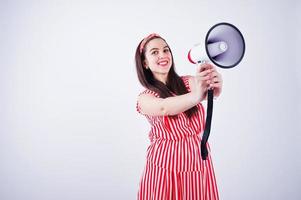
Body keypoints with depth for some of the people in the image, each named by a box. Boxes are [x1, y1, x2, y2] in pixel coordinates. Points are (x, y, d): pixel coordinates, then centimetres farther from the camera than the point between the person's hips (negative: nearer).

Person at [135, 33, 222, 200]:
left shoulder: (188, 83, -1)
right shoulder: (145, 98, -6)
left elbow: (212, 92, -23)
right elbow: (164, 108, -29)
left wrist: (216, 84, -47)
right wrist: (197, 95, -48)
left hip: (199, 163, 2)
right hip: (165, 168, -2)